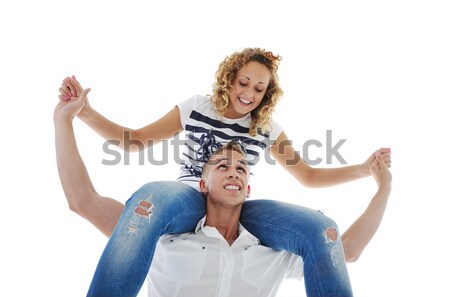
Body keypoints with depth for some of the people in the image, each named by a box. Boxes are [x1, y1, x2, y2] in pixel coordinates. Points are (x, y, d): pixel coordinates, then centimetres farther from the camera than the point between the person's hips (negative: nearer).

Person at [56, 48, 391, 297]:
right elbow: (136, 140, 10)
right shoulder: (195, 108, 8)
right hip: (190, 201, -1)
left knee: (321, 229, -25)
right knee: (152, 198, -41)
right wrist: (85, 112, -3)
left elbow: (307, 176, 19)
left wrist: (363, 169, 8)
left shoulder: (268, 129, 11)